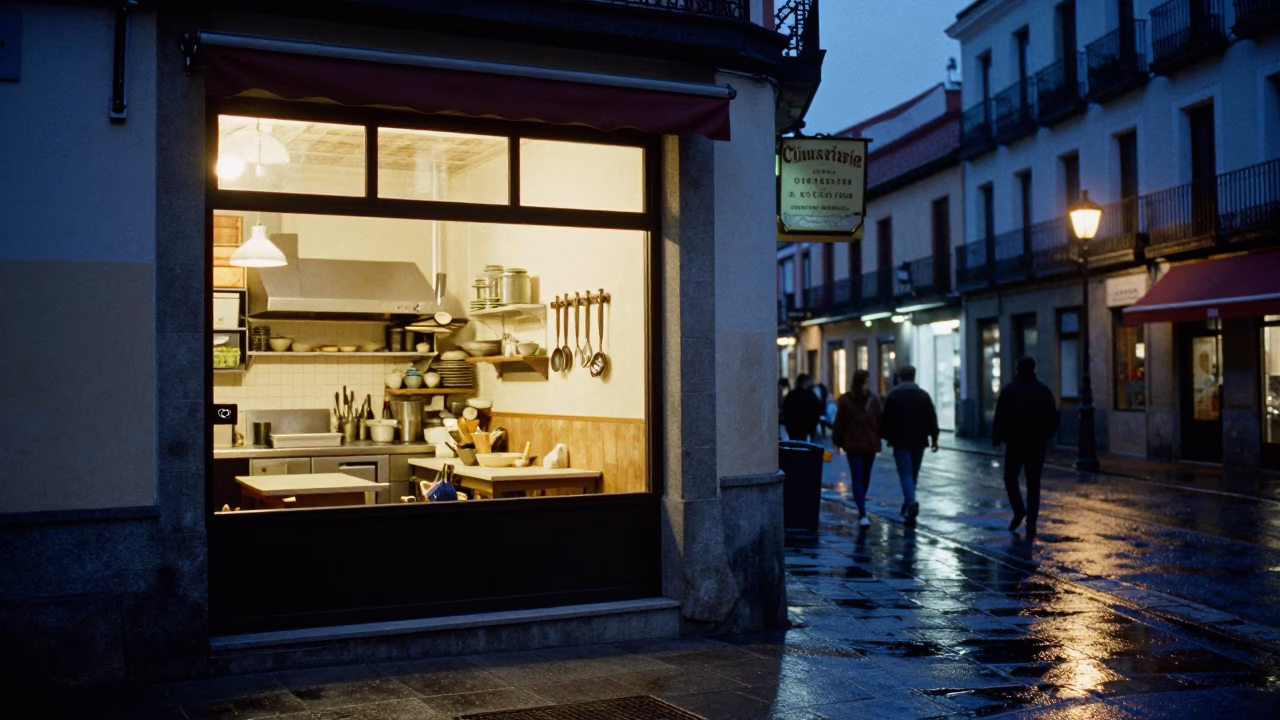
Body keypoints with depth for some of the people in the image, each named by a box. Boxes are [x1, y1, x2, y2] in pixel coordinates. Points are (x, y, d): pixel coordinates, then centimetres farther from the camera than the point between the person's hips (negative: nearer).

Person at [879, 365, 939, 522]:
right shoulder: (924, 395, 5)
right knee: (913, 474, 15)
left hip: (900, 441, -3)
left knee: (906, 474, -6)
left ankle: (911, 503, -26)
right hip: (919, 440, 3)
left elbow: (886, 419, -3)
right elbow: (932, 419, 3)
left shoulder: (893, 396, -3)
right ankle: (909, 504, 24)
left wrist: (885, 436, 9)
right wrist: (934, 438, 8)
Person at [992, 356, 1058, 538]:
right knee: (1033, 483, 5)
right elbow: (1053, 418, 6)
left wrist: (997, 438, 3)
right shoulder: (1044, 390, 4)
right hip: (1037, 444, 2)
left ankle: (1019, 510, -3)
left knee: (1011, 477, 15)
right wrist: (1046, 435, 20)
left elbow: (1000, 417, -7)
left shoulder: (1009, 390, -5)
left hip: (1015, 442, -2)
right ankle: (1031, 523, -2)